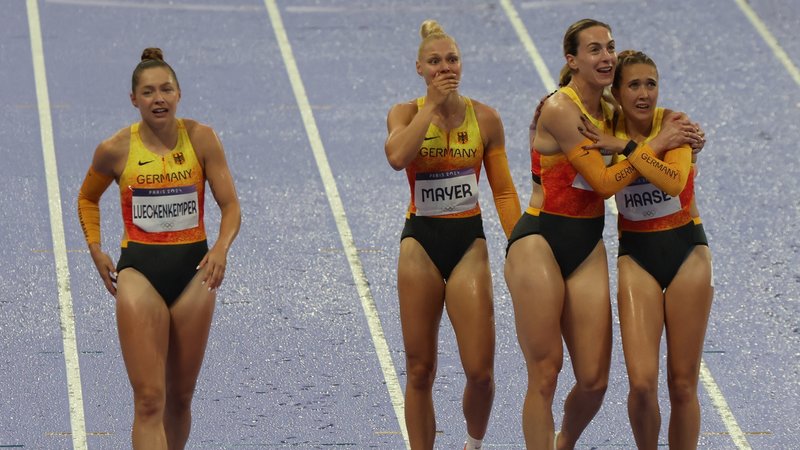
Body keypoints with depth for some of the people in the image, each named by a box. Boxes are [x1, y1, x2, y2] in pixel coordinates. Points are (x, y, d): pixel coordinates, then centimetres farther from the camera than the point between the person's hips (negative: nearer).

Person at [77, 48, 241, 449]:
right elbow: (87, 198, 16)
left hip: (193, 270, 2)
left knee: (180, 397, 11)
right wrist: (96, 250, 6)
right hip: (139, 270, -2)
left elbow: (230, 207, -3)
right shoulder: (116, 150, -4)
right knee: (149, 401, -12)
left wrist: (222, 248, -21)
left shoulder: (200, 139, -3)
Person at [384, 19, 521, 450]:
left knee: (480, 371, -5)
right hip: (421, 242, 0)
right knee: (420, 369, 3)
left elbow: (504, 192, 6)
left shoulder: (485, 119, 2)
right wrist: (432, 105, -17)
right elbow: (397, 156, -24)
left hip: (469, 243, 0)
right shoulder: (406, 113, -1)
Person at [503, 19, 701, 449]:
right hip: (540, 242, -7)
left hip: (588, 250, 7)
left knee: (594, 380, 5)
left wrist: (681, 137, 4)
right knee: (545, 374, -4)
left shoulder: (608, 112, 9)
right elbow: (605, 182, -16)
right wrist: (657, 143, -11)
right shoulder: (560, 110, -14)